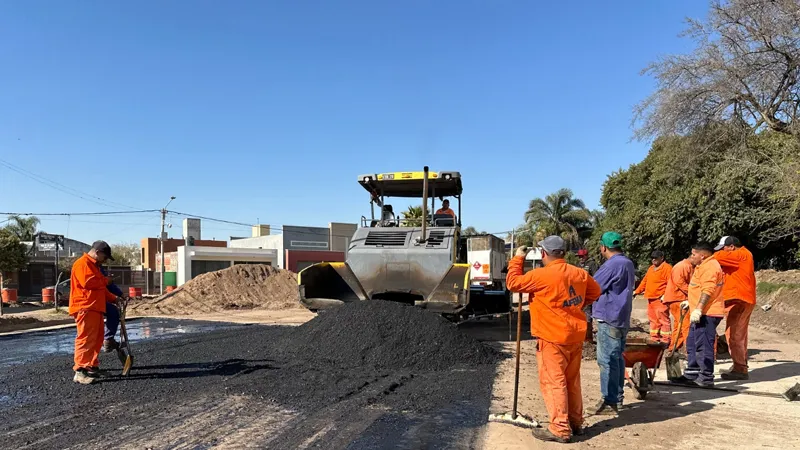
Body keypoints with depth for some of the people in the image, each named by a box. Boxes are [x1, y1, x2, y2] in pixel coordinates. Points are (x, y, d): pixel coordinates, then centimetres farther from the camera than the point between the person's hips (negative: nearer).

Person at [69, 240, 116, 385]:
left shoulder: (94, 265, 25)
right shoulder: (82, 264, -8)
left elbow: (100, 289, 31)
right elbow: (88, 282, -23)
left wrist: (114, 298, 19)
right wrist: (105, 280, -8)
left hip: (96, 308, 11)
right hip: (85, 308, -11)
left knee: (97, 339, 11)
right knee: (85, 339, -13)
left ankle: (92, 367, 18)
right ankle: (80, 371, -13)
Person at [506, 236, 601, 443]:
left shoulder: (542, 275, -18)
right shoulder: (579, 273, 5)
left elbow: (513, 283, -12)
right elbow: (595, 292, 20)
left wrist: (517, 259, -2)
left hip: (553, 338, -7)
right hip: (575, 336, 8)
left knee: (553, 382, -1)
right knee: (572, 380, 17)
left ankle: (560, 429, 1)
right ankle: (575, 423, 27)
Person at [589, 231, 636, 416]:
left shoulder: (612, 265, -18)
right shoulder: (628, 263, 15)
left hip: (609, 318, -10)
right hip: (621, 317, 10)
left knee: (607, 360, -7)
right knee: (616, 358, 16)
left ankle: (609, 402, -4)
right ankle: (617, 396, 24)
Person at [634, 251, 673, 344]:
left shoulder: (667, 267, -7)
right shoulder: (651, 268, 20)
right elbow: (644, 281, 25)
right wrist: (637, 291, 20)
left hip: (660, 299, -9)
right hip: (650, 299, 9)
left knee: (663, 319, -7)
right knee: (653, 319, 13)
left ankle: (665, 340, -3)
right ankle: (655, 338, 20)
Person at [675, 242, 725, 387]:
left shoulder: (709, 267, -15)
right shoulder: (704, 266, 21)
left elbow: (708, 290, -25)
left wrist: (698, 309, -29)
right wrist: (690, 302, 27)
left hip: (706, 314, -12)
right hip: (700, 313, 12)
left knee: (703, 346, -8)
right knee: (692, 344, 16)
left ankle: (706, 378, -1)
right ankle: (691, 374, 23)